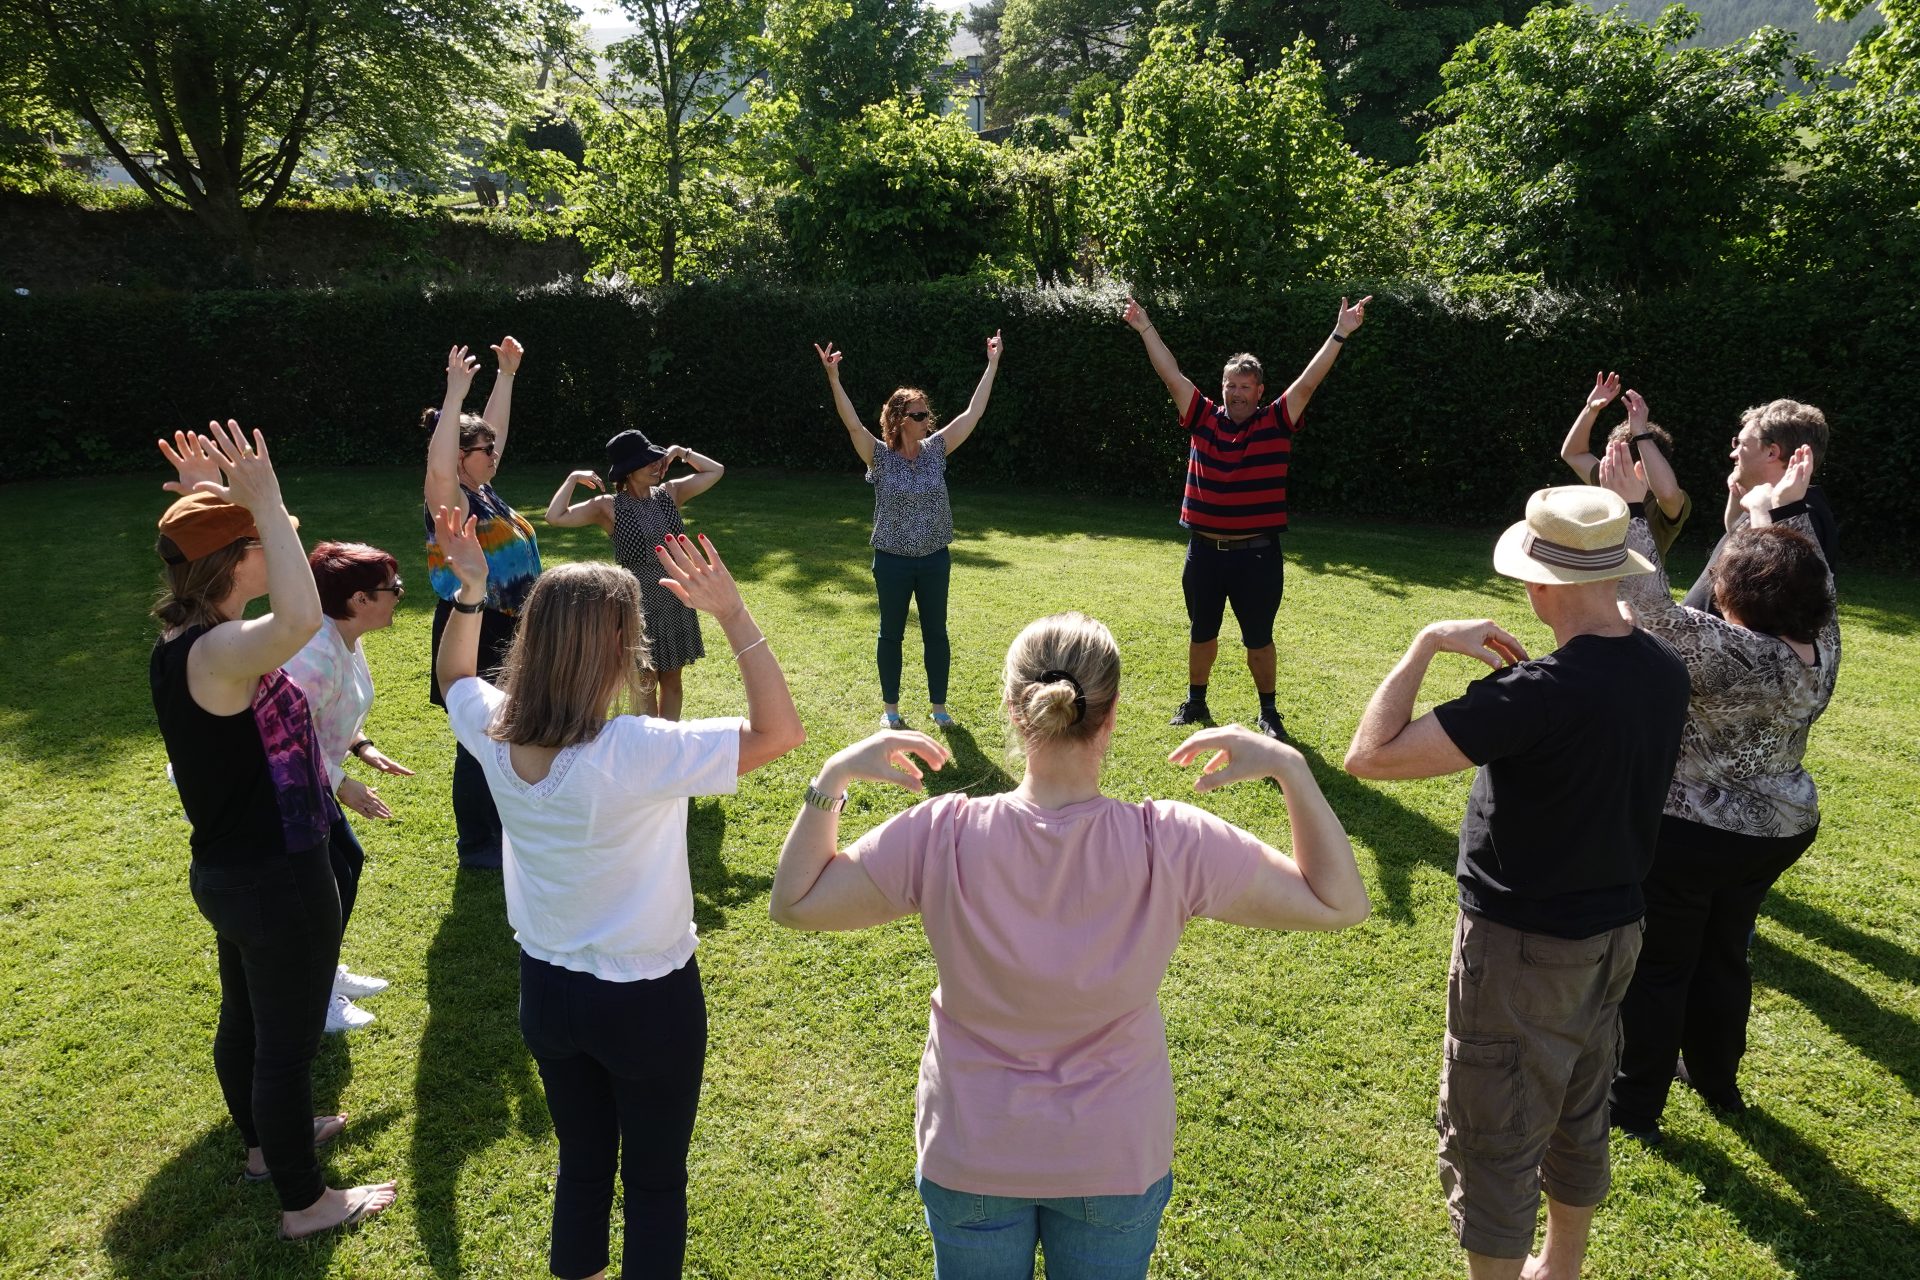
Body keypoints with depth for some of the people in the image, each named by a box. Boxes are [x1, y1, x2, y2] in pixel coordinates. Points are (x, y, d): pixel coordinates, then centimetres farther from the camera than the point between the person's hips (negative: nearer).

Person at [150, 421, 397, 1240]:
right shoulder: (217, 651, -29)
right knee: (289, 1043, 8)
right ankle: (305, 1201, 26)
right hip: (278, 883, -10)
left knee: (245, 1018, 27)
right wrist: (267, 502, -43)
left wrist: (211, 503, 11)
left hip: (227, 870, 10)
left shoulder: (180, 641, 1)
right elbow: (301, 621, -52)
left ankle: (266, 1138, 50)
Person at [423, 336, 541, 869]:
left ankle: (501, 821, 35)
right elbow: (438, 466, -39)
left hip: (506, 632, 9)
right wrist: (455, 394, -40)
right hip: (473, 633, -9)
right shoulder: (449, 500, -16)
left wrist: (507, 374, 16)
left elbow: (494, 427, 17)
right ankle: (474, 843, 14)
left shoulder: (485, 492, 7)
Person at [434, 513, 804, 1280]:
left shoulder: (494, 736, -12)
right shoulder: (637, 754, -32)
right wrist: (733, 616, -31)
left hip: (546, 989, 6)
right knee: (655, 1181, 18)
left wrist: (470, 593, 0)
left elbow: (455, 675, 11)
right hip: (648, 1002, -6)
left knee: (581, 1163, 27)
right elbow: (780, 732, -28)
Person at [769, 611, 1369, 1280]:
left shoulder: (944, 836, -24)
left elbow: (793, 903, -13)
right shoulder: (1171, 845, -24)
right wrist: (1288, 766, -13)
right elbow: (1340, 903, -14)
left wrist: (833, 776, -10)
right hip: (1116, 1160, 0)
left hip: (972, 1156, 0)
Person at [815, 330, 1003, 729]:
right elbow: (852, 423, -23)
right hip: (893, 561, -3)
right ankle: (890, 706, 24)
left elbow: (973, 413, -2)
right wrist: (833, 377, -36)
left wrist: (992, 364, -4)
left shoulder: (936, 450, -1)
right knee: (891, 633, 10)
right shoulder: (879, 456, -9)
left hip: (934, 559, 3)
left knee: (936, 633, 11)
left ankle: (938, 705, 24)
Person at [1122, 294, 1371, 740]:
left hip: (1257, 553, -2)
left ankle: (1268, 712, 23)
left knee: (1258, 639, 8)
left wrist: (1339, 334, -17)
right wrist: (1145, 329, 0)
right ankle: (1195, 702, 33)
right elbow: (1172, 376, 1)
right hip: (1204, 551, 2)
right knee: (1201, 633, 16)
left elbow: (1308, 383, -10)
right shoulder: (1203, 419, 1)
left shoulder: (1276, 423, -3)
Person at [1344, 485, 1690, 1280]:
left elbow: (1369, 755, -32)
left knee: (1493, 1146, 9)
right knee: (1579, 1122, 26)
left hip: (1521, 946, -8)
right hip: (1614, 930, 9)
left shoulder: (1541, 693, -30)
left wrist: (1430, 642, -22)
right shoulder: (1665, 673, -5)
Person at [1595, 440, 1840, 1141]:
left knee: (1658, 967, 8)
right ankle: (1717, 1081, 43)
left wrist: (1628, 510, -29)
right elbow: (1813, 578, 8)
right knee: (1723, 954, 25)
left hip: (1690, 835, -7)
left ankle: (1636, 1104, 22)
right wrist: (1786, 507, 12)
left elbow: (1652, 608, -32)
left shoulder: (1726, 653, -30)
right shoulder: (1821, 644, -8)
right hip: (1780, 829, 7)